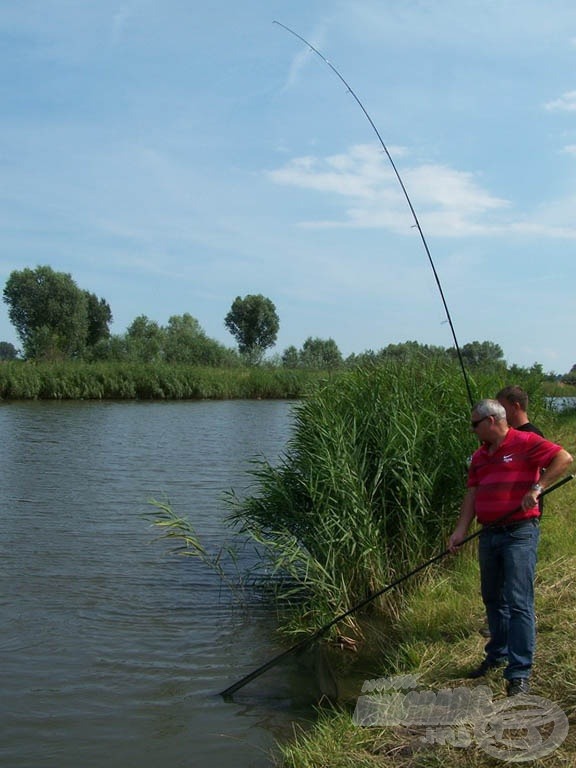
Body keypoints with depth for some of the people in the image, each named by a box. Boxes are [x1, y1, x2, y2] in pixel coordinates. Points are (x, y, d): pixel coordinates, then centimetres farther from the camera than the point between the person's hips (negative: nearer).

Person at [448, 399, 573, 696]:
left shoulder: (525, 443, -6)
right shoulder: (479, 456, 15)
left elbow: (564, 458, -14)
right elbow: (472, 495, 10)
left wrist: (537, 487, -21)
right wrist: (461, 531, -1)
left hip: (520, 533, -8)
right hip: (489, 535, 8)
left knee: (518, 602, -10)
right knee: (493, 599, 17)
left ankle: (520, 674, -7)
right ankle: (497, 655, 33)